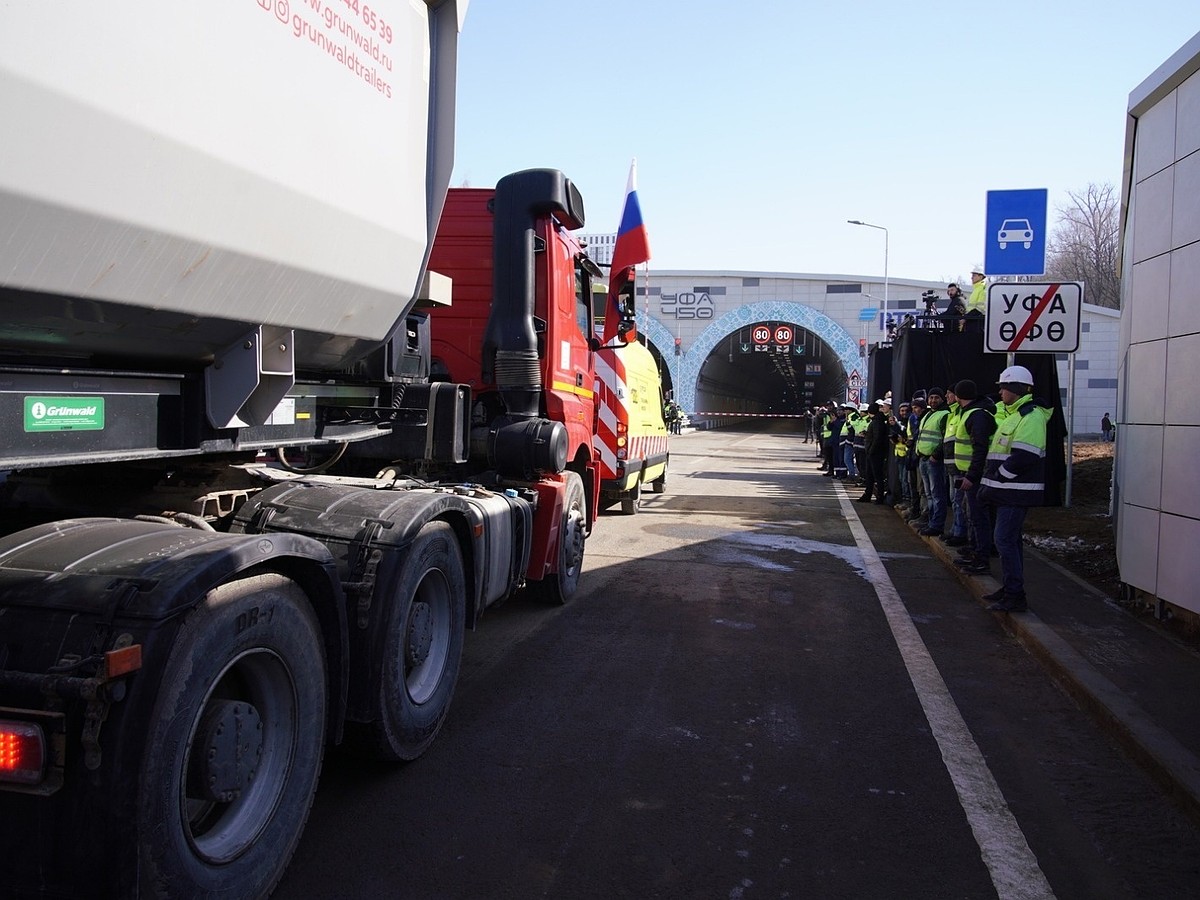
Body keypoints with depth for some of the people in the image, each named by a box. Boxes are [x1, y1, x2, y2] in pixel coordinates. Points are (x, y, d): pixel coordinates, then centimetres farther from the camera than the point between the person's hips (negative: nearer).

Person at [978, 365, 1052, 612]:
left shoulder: (1030, 417, -16)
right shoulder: (1014, 414, 19)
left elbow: (1023, 457, -25)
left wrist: (995, 481, -17)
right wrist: (991, 483, 14)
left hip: (1017, 492, -11)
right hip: (1009, 491, 11)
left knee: (1005, 539, -11)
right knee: (1009, 538, 16)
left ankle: (1015, 597, -7)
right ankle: (1010, 588, 25)